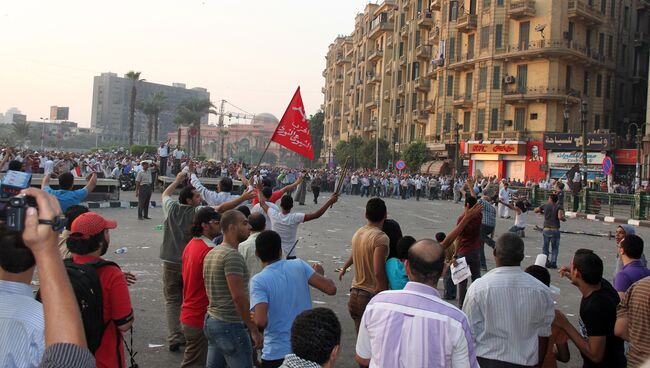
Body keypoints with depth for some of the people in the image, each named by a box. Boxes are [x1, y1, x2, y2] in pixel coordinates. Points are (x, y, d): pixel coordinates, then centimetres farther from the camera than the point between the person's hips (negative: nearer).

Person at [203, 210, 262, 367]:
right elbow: (238, 297, -23)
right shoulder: (232, 255, -19)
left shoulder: (211, 254, 10)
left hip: (211, 320, 9)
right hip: (231, 325, -9)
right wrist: (254, 330, -19)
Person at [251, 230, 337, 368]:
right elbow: (331, 289, -8)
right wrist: (319, 273, 12)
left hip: (277, 353, -3)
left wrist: (253, 322, -2)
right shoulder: (299, 265, -6)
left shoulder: (258, 280, -15)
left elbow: (261, 322, -25)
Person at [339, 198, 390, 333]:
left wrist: (344, 268, 47)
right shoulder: (381, 238, -17)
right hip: (372, 296, -8)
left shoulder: (358, 233, 7)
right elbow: (379, 273, -25)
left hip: (355, 293, 8)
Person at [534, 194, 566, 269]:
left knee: (545, 247, 13)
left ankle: (546, 262, 8)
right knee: (555, 248, 10)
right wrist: (564, 218, 3)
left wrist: (542, 212, 31)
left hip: (546, 229, 1)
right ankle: (553, 263, 3)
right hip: (555, 230, -1)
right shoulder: (558, 207, -3)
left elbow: (535, 210, 14)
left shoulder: (545, 206, 4)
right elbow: (560, 217, -18)